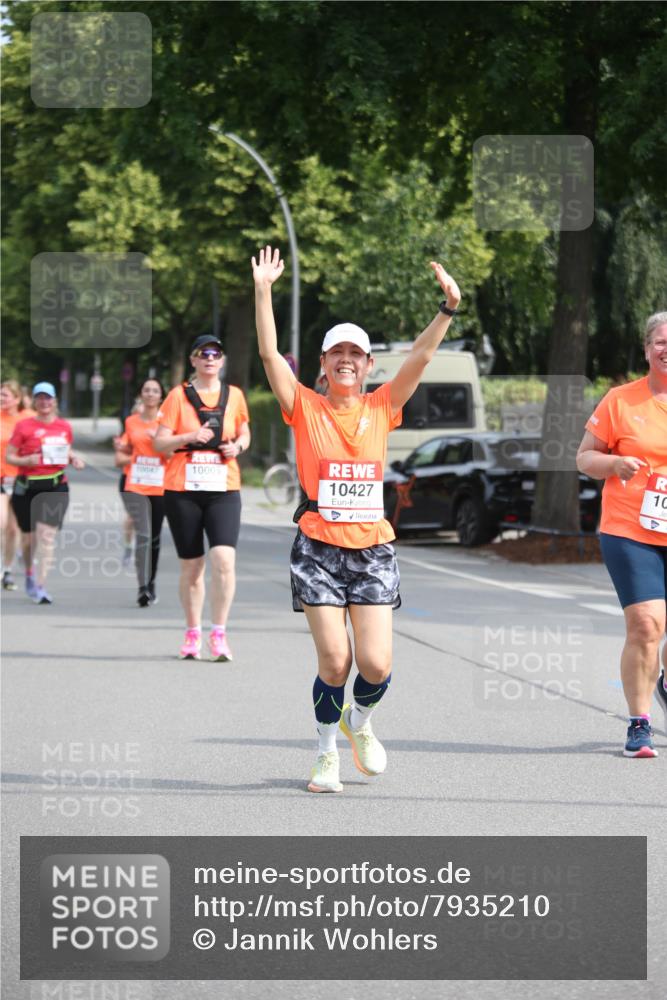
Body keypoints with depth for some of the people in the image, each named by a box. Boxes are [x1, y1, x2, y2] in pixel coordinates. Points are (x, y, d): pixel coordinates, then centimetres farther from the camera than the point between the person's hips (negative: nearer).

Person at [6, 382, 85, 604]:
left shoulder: (64, 426, 7)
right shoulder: (24, 426, -2)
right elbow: (9, 456, 0)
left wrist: (73, 458, 1)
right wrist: (27, 460, -19)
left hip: (56, 486, 1)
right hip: (27, 487, -1)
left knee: (47, 536, -12)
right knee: (29, 536, 10)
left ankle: (40, 586, -14)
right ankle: (29, 573, 38)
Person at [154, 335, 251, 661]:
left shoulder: (234, 395, 8)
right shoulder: (179, 395, 2)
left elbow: (244, 433, 21)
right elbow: (160, 442, 0)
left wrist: (237, 446, -1)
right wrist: (190, 437, -16)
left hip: (223, 490, 0)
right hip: (182, 490, 0)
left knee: (224, 559, -17)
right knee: (191, 566, 5)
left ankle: (218, 634, -9)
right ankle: (192, 633, 19)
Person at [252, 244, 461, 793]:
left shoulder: (381, 407, 7)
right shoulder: (305, 407, 2)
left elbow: (421, 356, -2)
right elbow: (270, 354, -8)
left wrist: (448, 308, -14)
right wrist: (263, 291, -18)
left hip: (373, 549, 2)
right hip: (319, 548, -2)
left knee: (376, 664, -6)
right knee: (334, 661, -7)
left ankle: (360, 721, 27)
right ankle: (327, 754, 16)